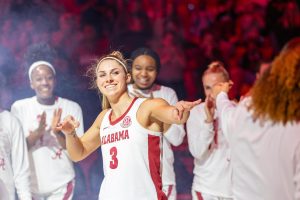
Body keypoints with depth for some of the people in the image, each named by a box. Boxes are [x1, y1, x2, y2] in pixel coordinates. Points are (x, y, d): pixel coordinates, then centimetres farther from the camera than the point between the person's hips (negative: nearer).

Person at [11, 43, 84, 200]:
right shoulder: (19, 107, -4)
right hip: (29, 184, 1)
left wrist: (58, 133, -22)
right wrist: (37, 133, -22)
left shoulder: (72, 108, -5)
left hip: (61, 184, 0)